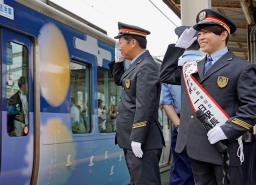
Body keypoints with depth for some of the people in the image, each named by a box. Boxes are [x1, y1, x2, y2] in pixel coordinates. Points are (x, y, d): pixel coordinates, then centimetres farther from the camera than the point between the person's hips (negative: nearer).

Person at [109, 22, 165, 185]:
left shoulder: (147, 66, -16)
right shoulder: (138, 64, 13)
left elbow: (145, 105, -22)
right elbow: (119, 80, 31)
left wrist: (137, 139, -24)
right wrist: (118, 60, 15)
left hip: (142, 140, -10)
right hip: (131, 138, 10)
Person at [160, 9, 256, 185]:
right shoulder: (192, 67, 15)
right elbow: (166, 76, 20)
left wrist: (227, 130, -22)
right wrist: (179, 47, 13)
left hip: (223, 146, -6)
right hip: (196, 145, 6)